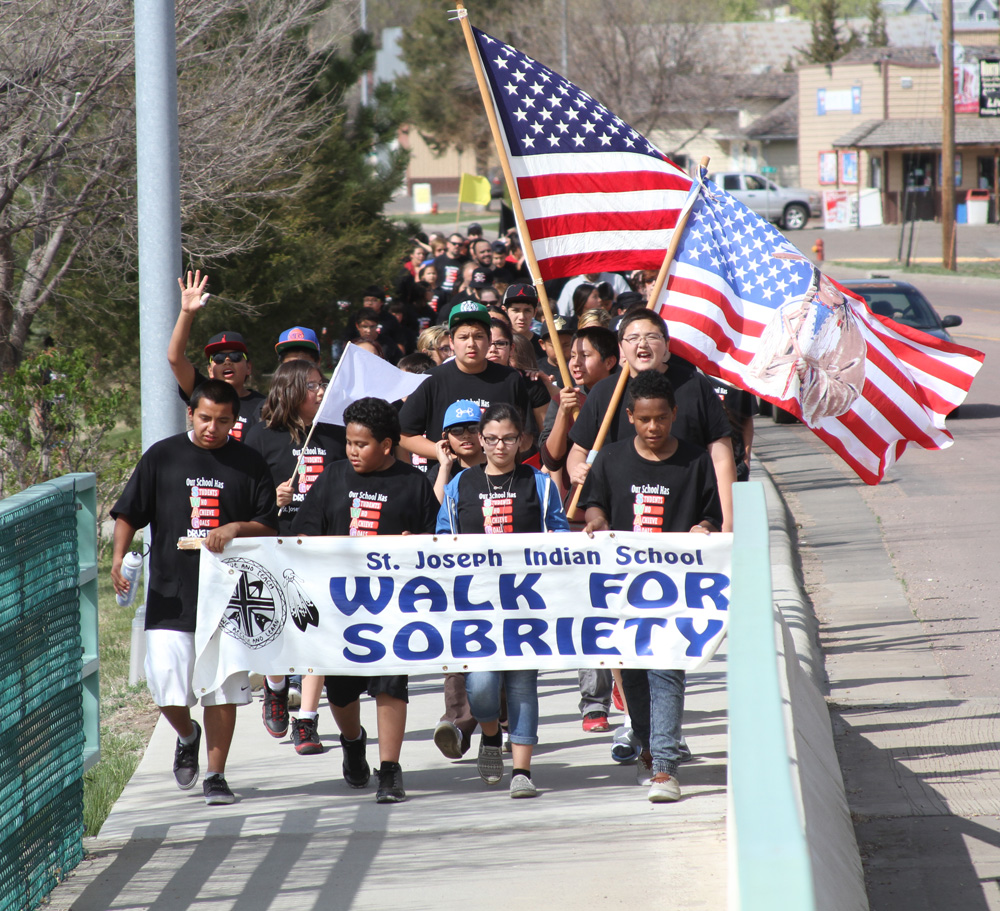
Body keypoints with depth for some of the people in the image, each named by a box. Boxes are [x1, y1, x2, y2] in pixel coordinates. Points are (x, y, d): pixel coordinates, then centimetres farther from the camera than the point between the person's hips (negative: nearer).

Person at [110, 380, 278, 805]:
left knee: (223, 690, 2)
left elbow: (269, 526, 6)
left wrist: (236, 529, -14)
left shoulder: (250, 464, 5)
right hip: (170, 595, 0)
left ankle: (216, 775, 14)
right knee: (167, 690, -5)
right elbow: (128, 514, 6)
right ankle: (187, 737, 28)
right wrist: (118, 558, -10)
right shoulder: (161, 457, 4)